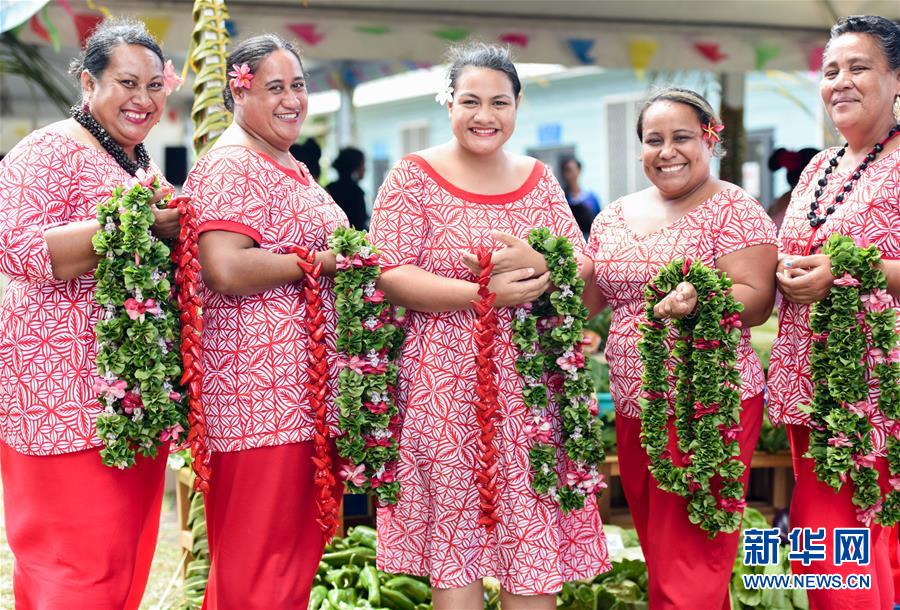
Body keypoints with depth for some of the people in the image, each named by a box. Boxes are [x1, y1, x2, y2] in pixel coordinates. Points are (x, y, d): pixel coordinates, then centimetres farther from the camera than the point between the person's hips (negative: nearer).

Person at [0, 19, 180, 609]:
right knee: (78, 561, -7)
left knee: (129, 545, 12)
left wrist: (174, 226, 10)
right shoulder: (50, 151, -8)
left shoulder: (143, 163, 19)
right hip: (66, 392, -9)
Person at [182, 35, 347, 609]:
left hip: (307, 385, 10)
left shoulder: (293, 169, 19)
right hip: (261, 390, -10)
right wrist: (322, 260, -15)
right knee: (260, 552, -4)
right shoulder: (229, 167, -11)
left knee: (302, 538, 14)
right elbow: (227, 270, -24)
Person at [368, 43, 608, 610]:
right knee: (453, 540, 2)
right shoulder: (414, 177, 0)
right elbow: (389, 276, -10)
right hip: (445, 386, -3)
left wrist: (535, 264, -14)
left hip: (530, 386, 3)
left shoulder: (540, 180, 12)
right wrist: (487, 293, -19)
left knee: (536, 536, 4)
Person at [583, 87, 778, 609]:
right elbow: (588, 298, 16)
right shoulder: (614, 218, 12)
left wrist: (698, 299, -34)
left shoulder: (733, 210, -6)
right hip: (633, 407, 6)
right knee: (657, 553, 16)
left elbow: (756, 300, -15)